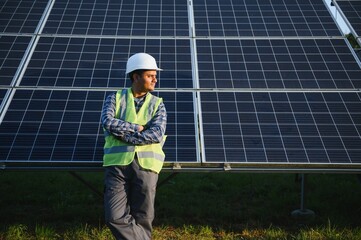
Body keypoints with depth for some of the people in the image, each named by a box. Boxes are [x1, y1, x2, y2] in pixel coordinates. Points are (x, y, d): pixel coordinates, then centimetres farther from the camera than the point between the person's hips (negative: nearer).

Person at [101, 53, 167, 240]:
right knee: (115, 218, -11)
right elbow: (108, 122, -11)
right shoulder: (115, 98, 9)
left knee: (142, 220, 3)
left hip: (145, 165, 0)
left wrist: (122, 134, -10)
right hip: (118, 163, 0)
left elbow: (157, 135, -9)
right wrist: (137, 128, -8)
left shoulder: (157, 104, 9)